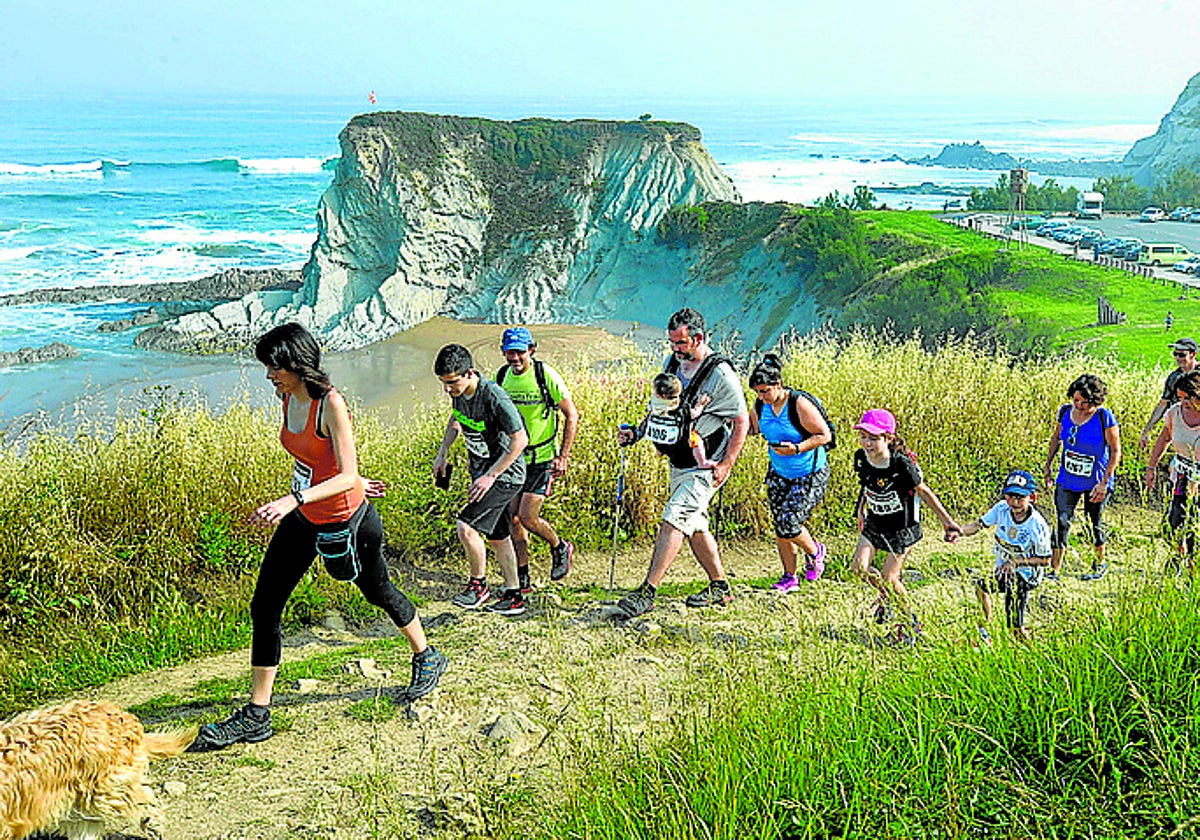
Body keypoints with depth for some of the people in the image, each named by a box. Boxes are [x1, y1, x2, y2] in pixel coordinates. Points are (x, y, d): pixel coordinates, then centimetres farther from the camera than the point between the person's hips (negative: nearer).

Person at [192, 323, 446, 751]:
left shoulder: (329, 404, -25)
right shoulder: (288, 397, -1)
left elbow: (347, 476, -29)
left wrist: (292, 500, -40)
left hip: (344, 519, -7)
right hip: (303, 520, 7)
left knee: (378, 591, 16)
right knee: (264, 606, 2)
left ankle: (427, 658, 44)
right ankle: (256, 715, 10)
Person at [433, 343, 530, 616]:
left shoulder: (493, 397, -27)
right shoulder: (459, 392, -2)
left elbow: (520, 440, -23)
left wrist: (490, 476, -23)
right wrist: (442, 453, 12)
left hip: (505, 474, -9)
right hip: (484, 472, 9)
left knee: (466, 527, -18)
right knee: (497, 536, 15)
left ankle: (478, 585, 4)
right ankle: (513, 597, 26)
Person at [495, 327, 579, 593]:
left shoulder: (546, 375, -14)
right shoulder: (501, 376, 1)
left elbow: (572, 415, -9)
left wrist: (564, 457, -12)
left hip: (541, 458, -5)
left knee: (527, 517, -11)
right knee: (512, 518, 4)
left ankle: (560, 548, 18)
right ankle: (523, 579, 16)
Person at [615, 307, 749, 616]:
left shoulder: (720, 374, -16)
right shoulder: (672, 364, 6)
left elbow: (741, 422, -12)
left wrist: (726, 465, -17)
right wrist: (636, 432, 4)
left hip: (705, 466, -8)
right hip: (678, 462, 8)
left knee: (673, 521, -17)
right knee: (695, 527, 14)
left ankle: (647, 592, -17)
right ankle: (720, 588, 29)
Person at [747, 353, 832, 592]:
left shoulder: (799, 404, -23)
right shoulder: (761, 406, -4)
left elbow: (825, 435, -20)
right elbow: (752, 429, 16)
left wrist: (797, 448, -31)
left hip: (810, 476, -6)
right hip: (779, 474, 6)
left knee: (788, 525, -13)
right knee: (780, 528, 5)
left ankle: (814, 552, 18)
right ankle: (789, 578, 19)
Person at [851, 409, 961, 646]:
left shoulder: (901, 463, -27)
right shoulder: (861, 458, -11)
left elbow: (923, 491, -14)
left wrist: (947, 521, -10)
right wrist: (861, 510, 17)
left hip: (903, 526, -5)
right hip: (875, 523, 5)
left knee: (888, 578, -5)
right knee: (859, 566, -7)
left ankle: (910, 624, 22)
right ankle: (887, 595, 26)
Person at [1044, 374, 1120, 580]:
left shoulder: (1104, 417, -17)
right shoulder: (1065, 411, -5)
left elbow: (1115, 452, -12)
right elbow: (1056, 438, 13)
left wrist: (1104, 483, -16)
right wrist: (1048, 466, 14)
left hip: (1095, 481, -3)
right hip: (1067, 480, 3)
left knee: (1093, 524, 10)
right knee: (1062, 523, -2)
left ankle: (1100, 565, 33)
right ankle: (1054, 570, 3)